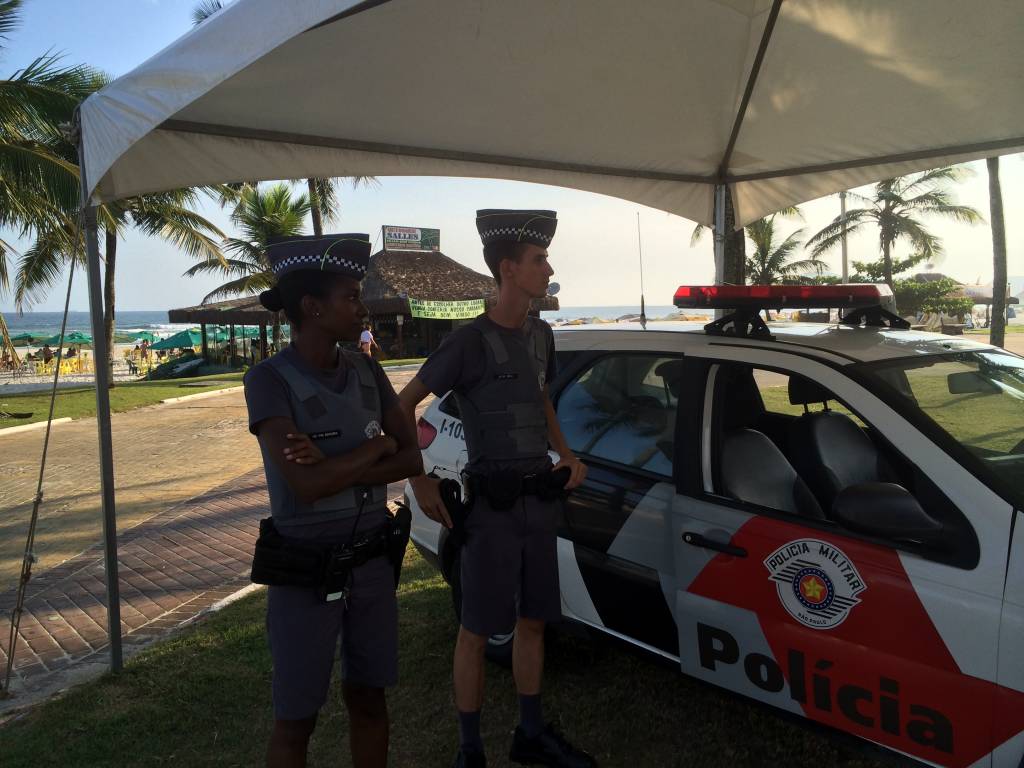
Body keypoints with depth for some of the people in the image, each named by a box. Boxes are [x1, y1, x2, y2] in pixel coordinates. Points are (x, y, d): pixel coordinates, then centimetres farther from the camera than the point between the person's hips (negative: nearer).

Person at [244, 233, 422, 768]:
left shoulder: (366, 371, 1)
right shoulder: (270, 379, -15)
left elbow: (413, 460, -3)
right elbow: (306, 485, -25)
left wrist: (337, 466, -18)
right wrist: (376, 447, -11)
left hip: (372, 563, 5)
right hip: (305, 573, -5)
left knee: (367, 699, 18)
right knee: (295, 721, 11)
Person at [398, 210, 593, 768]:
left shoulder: (540, 335, 7)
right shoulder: (471, 342, -14)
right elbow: (403, 404, -8)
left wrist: (567, 455, 9)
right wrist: (419, 481, -9)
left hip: (539, 498, 7)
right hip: (492, 503, -7)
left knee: (533, 621, 16)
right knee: (477, 630, 5)